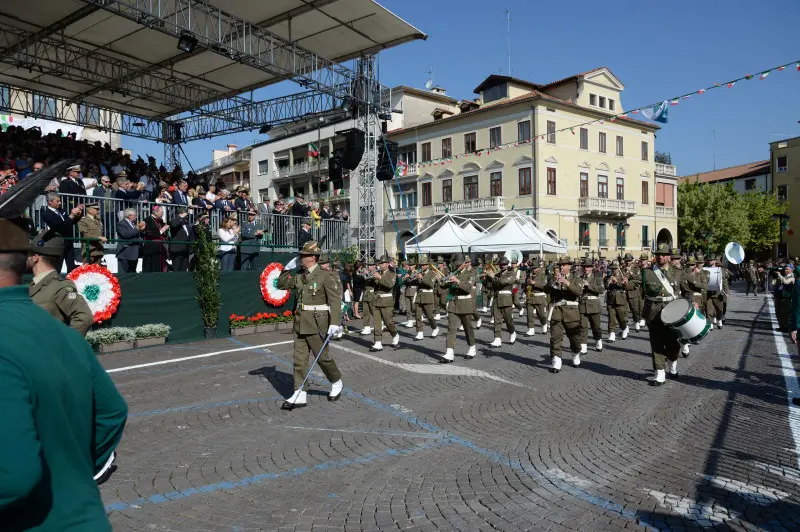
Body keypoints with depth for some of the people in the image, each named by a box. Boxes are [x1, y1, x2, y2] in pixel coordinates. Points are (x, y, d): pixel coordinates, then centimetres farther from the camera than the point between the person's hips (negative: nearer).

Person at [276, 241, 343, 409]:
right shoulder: (299, 275, 8)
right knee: (299, 359, 5)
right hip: (300, 322, 7)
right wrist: (287, 269, 6)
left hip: (317, 324, -7)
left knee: (322, 357, 5)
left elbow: (335, 300, -17)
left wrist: (335, 322, -26)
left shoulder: (326, 276, -12)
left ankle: (337, 383, 29)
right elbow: (282, 285, 21)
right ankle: (299, 395, 9)